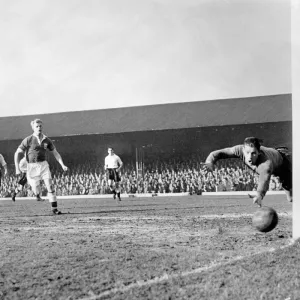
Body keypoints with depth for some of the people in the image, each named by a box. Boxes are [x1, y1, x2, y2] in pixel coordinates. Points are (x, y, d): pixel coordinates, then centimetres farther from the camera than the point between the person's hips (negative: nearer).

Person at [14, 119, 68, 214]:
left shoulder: (46, 140, 5)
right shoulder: (28, 140, -6)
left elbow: (55, 153, 12)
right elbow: (17, 153, -3)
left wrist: (62, 165, 1)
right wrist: (17, 168, -10)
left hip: (43, 165, 3)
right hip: (32, 166, -3)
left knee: (50, 186, -10)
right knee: (37, 192, -7)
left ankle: (54, 208, -4)